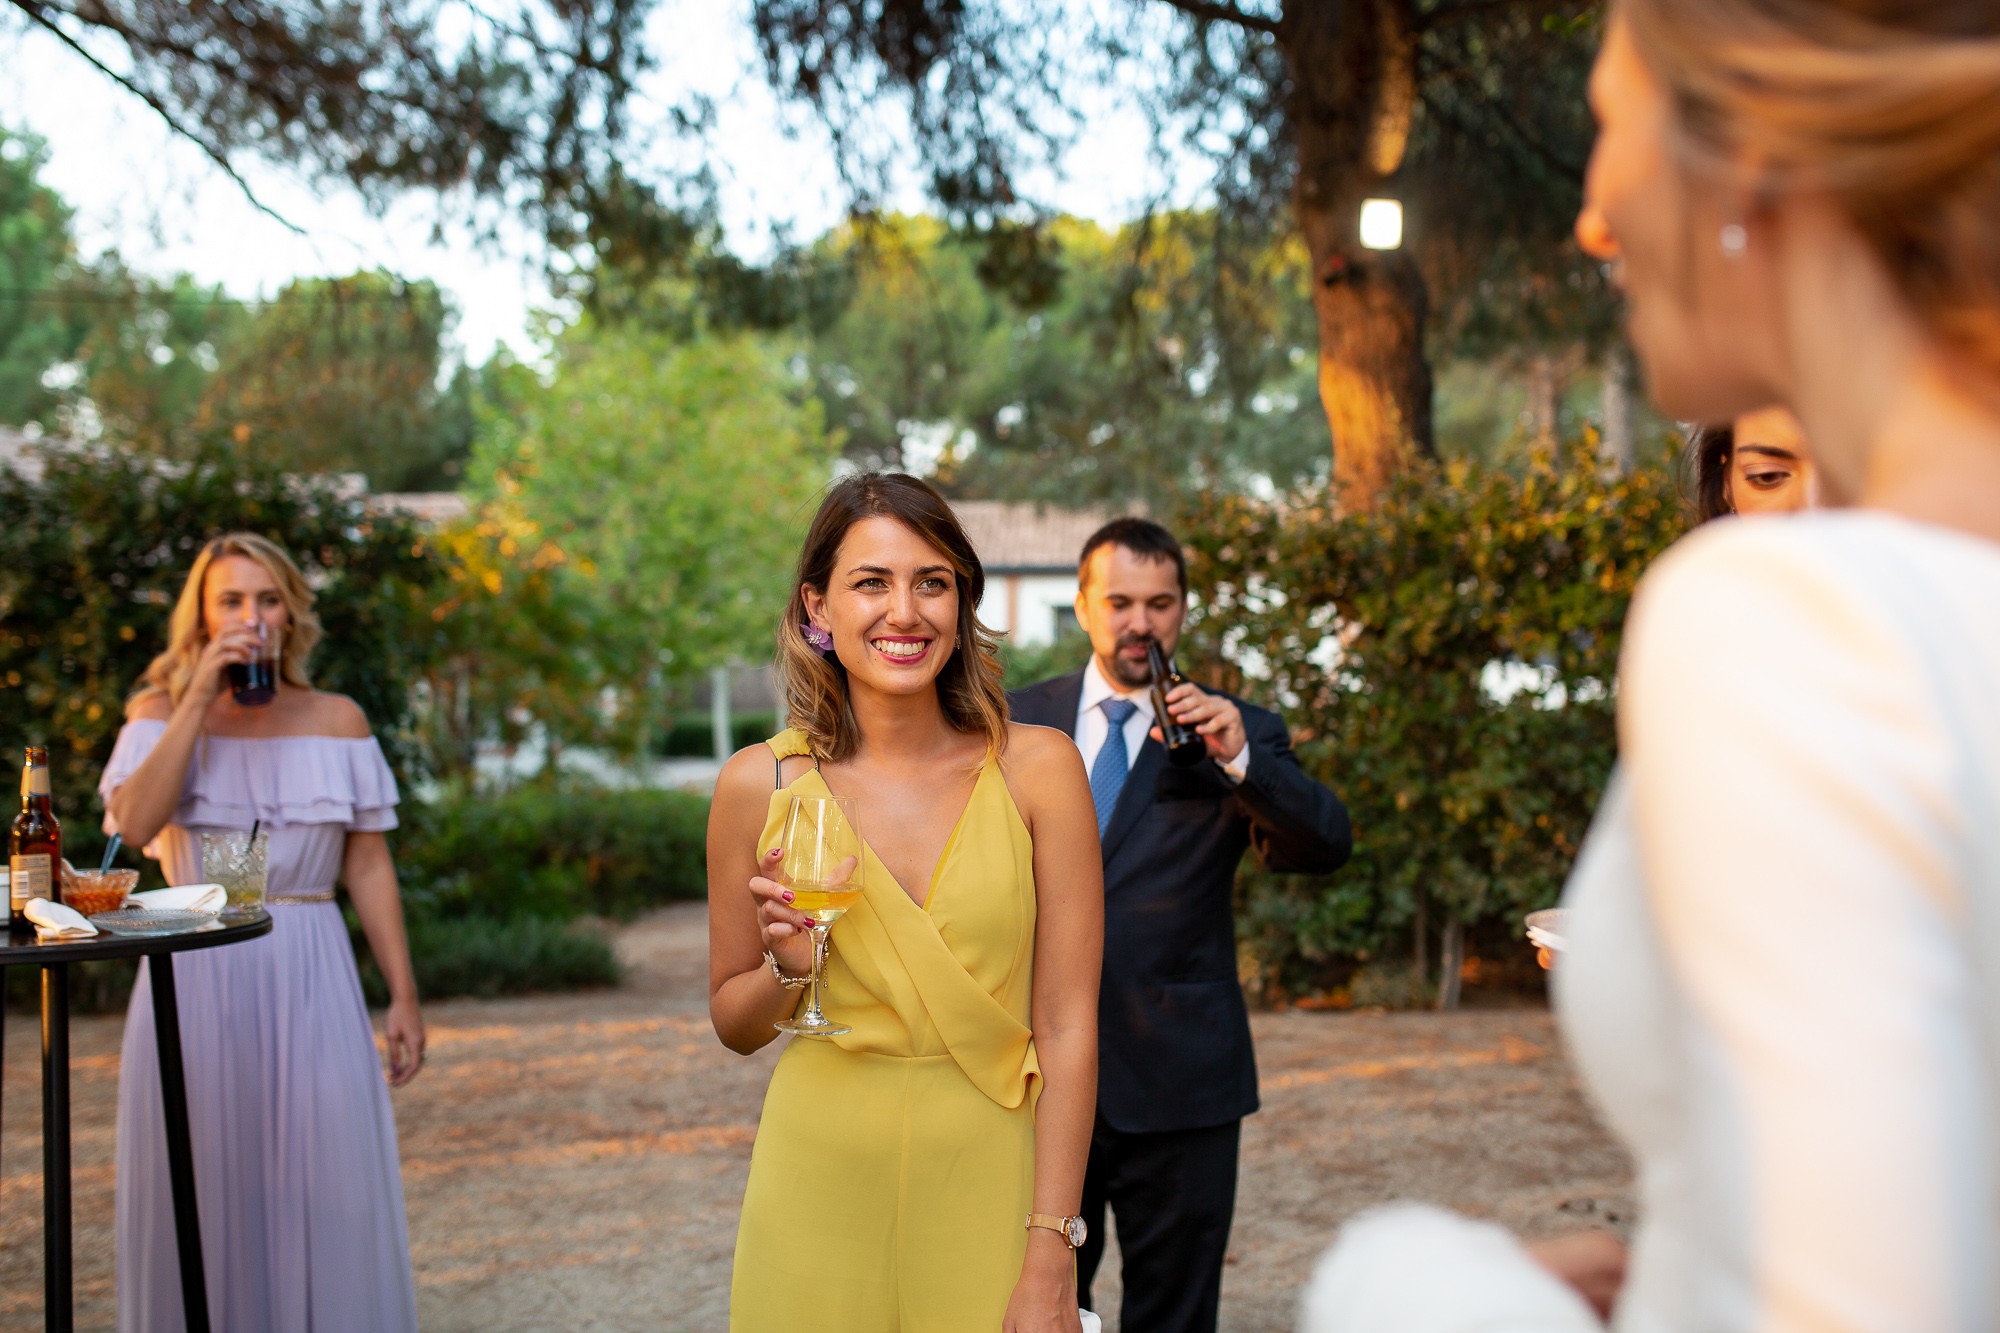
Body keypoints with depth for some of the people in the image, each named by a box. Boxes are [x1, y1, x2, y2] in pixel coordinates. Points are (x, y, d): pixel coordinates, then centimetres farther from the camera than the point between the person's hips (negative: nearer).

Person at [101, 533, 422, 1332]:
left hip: (311, 977, 1)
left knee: (326, 1197, 0)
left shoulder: (336, 721, 5)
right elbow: (132, 826, -16)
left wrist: (403, 995, 3)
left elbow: (369, 864, 7)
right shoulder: (162, 713, 2)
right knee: (205, 1196, 4)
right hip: (197, 979, -1)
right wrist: (198, 700, -16)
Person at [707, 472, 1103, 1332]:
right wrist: (787, 967, -14)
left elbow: (1066, 1026, -8)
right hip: (821, 1188, 1)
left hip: (987, 1185, -1)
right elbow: (733, 1024, 8)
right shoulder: (760, 785, -4)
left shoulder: (1035, 769, -7)